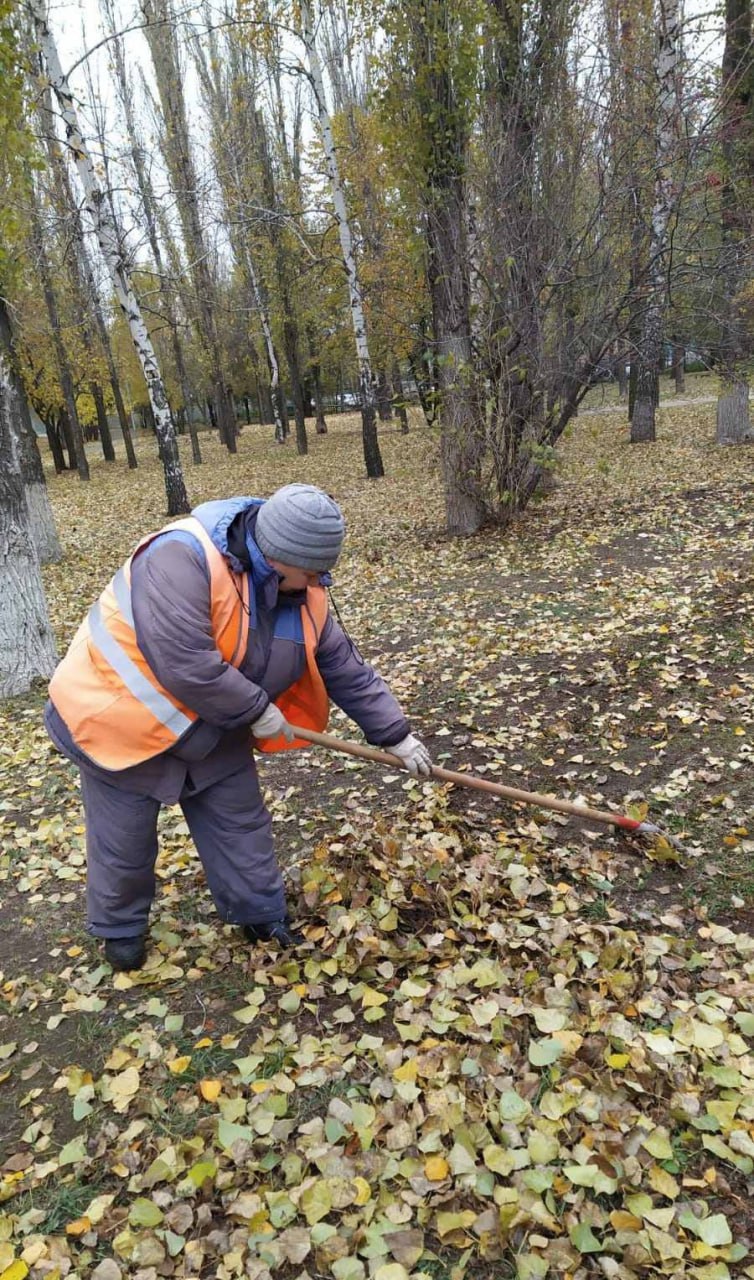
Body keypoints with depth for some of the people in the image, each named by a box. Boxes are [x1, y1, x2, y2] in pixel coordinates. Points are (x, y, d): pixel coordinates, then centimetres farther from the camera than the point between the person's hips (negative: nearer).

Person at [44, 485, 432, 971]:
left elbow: (347, 670, -2)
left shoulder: (303, 596, -9)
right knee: (125, 842, 12)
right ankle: (121, 929, 39)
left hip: (211, 732, 6)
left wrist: (397, 735, -3)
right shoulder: (183, 559, -34)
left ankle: (263, 916, 34)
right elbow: (183, 663, -40)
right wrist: (258, 712, -27)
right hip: (123, 720, -6)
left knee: (241, 825, 13)